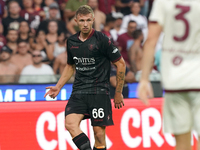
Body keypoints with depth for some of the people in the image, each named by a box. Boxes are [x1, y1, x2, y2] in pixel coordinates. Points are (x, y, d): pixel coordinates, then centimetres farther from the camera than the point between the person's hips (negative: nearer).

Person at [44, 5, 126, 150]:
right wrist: (58, 87, 17)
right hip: (79, 91, 4)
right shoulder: (71, 41, 10)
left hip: (99, 91, -4)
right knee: (70, 123, -20)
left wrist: (118, 93, 2)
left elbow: (121, 64, -1)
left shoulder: (101, 39, -6)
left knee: (99, 132, -6)